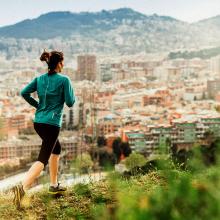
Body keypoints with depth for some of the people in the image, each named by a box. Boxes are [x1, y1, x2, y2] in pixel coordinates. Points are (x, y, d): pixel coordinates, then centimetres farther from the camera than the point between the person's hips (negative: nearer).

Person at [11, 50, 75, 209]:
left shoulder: (39, 79, 8)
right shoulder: (64, 80, -8)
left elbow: (24, 93, 3)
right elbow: (70, 102, -7)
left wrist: (37, 105, 15)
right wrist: (72, 93, 14)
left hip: (38, 122, 8)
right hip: (52, 123, -7)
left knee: (57, 148, 27)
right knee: (43, 159, -11)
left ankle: (54, 185, 31)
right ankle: (22, 187, -31)